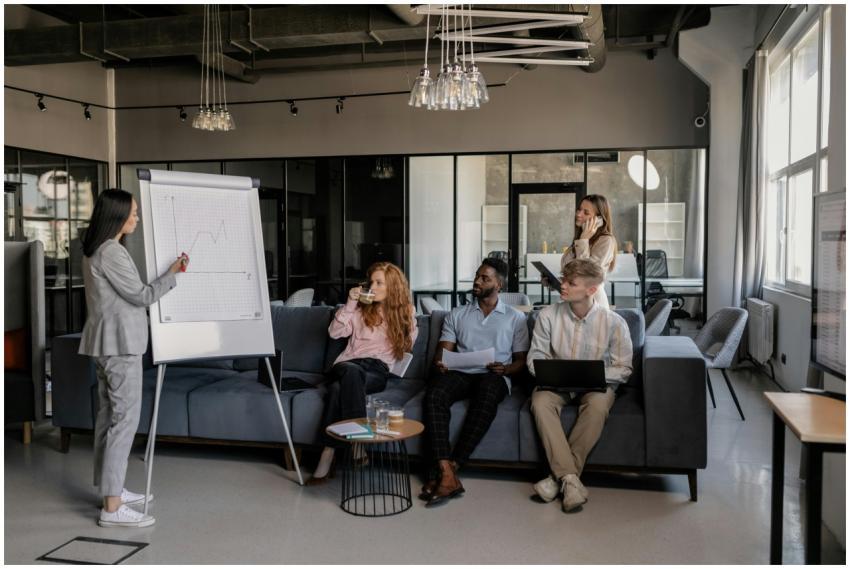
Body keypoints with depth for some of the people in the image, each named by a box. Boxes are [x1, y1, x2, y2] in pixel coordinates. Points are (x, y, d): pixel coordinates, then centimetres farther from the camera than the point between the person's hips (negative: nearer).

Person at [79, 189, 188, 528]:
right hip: (120, 344, -10)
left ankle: (110, 489, 24)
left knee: (109, 415, 14)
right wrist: (172, 273, -3)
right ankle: (112, 508, -6)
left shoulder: (95, 251, 14)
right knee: (125, 419, -9)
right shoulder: (111, 252, -17)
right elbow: (141, 296, -14)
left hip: (107, 343, 10)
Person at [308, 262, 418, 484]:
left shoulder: (407, 313, 16)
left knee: (339, 388, -37)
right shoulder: (361, 309, 17)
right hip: (348, 365, 1)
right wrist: (349, 304, -2)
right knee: (351, 371, -40)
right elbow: (334, 332, 5)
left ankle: (328, 455, -44)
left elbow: (407, 348, 20)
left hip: (378, 372, -1)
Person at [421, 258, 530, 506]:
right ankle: (447, 474, -42)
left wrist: (505, 368, -9)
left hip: (494, 377, -2)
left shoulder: (516, 318, 17)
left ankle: (444, 470, -37)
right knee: (434, 394, -33)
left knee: (486, 396, -39)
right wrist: (439, 363, -12)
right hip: (459, 373, 2)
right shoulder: (456, 315, 22)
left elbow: (521, 360, 13)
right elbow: (443, 352, 13)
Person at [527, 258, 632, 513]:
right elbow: (535, 357, 3)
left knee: (598, 404, -36)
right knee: (540, 401, -32)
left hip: (597, 384, -1)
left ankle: (560, 476, -30)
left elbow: (623, 369, -4)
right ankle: (570, 478, -35)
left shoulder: (614, 322, -8)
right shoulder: (548, 315, -4)